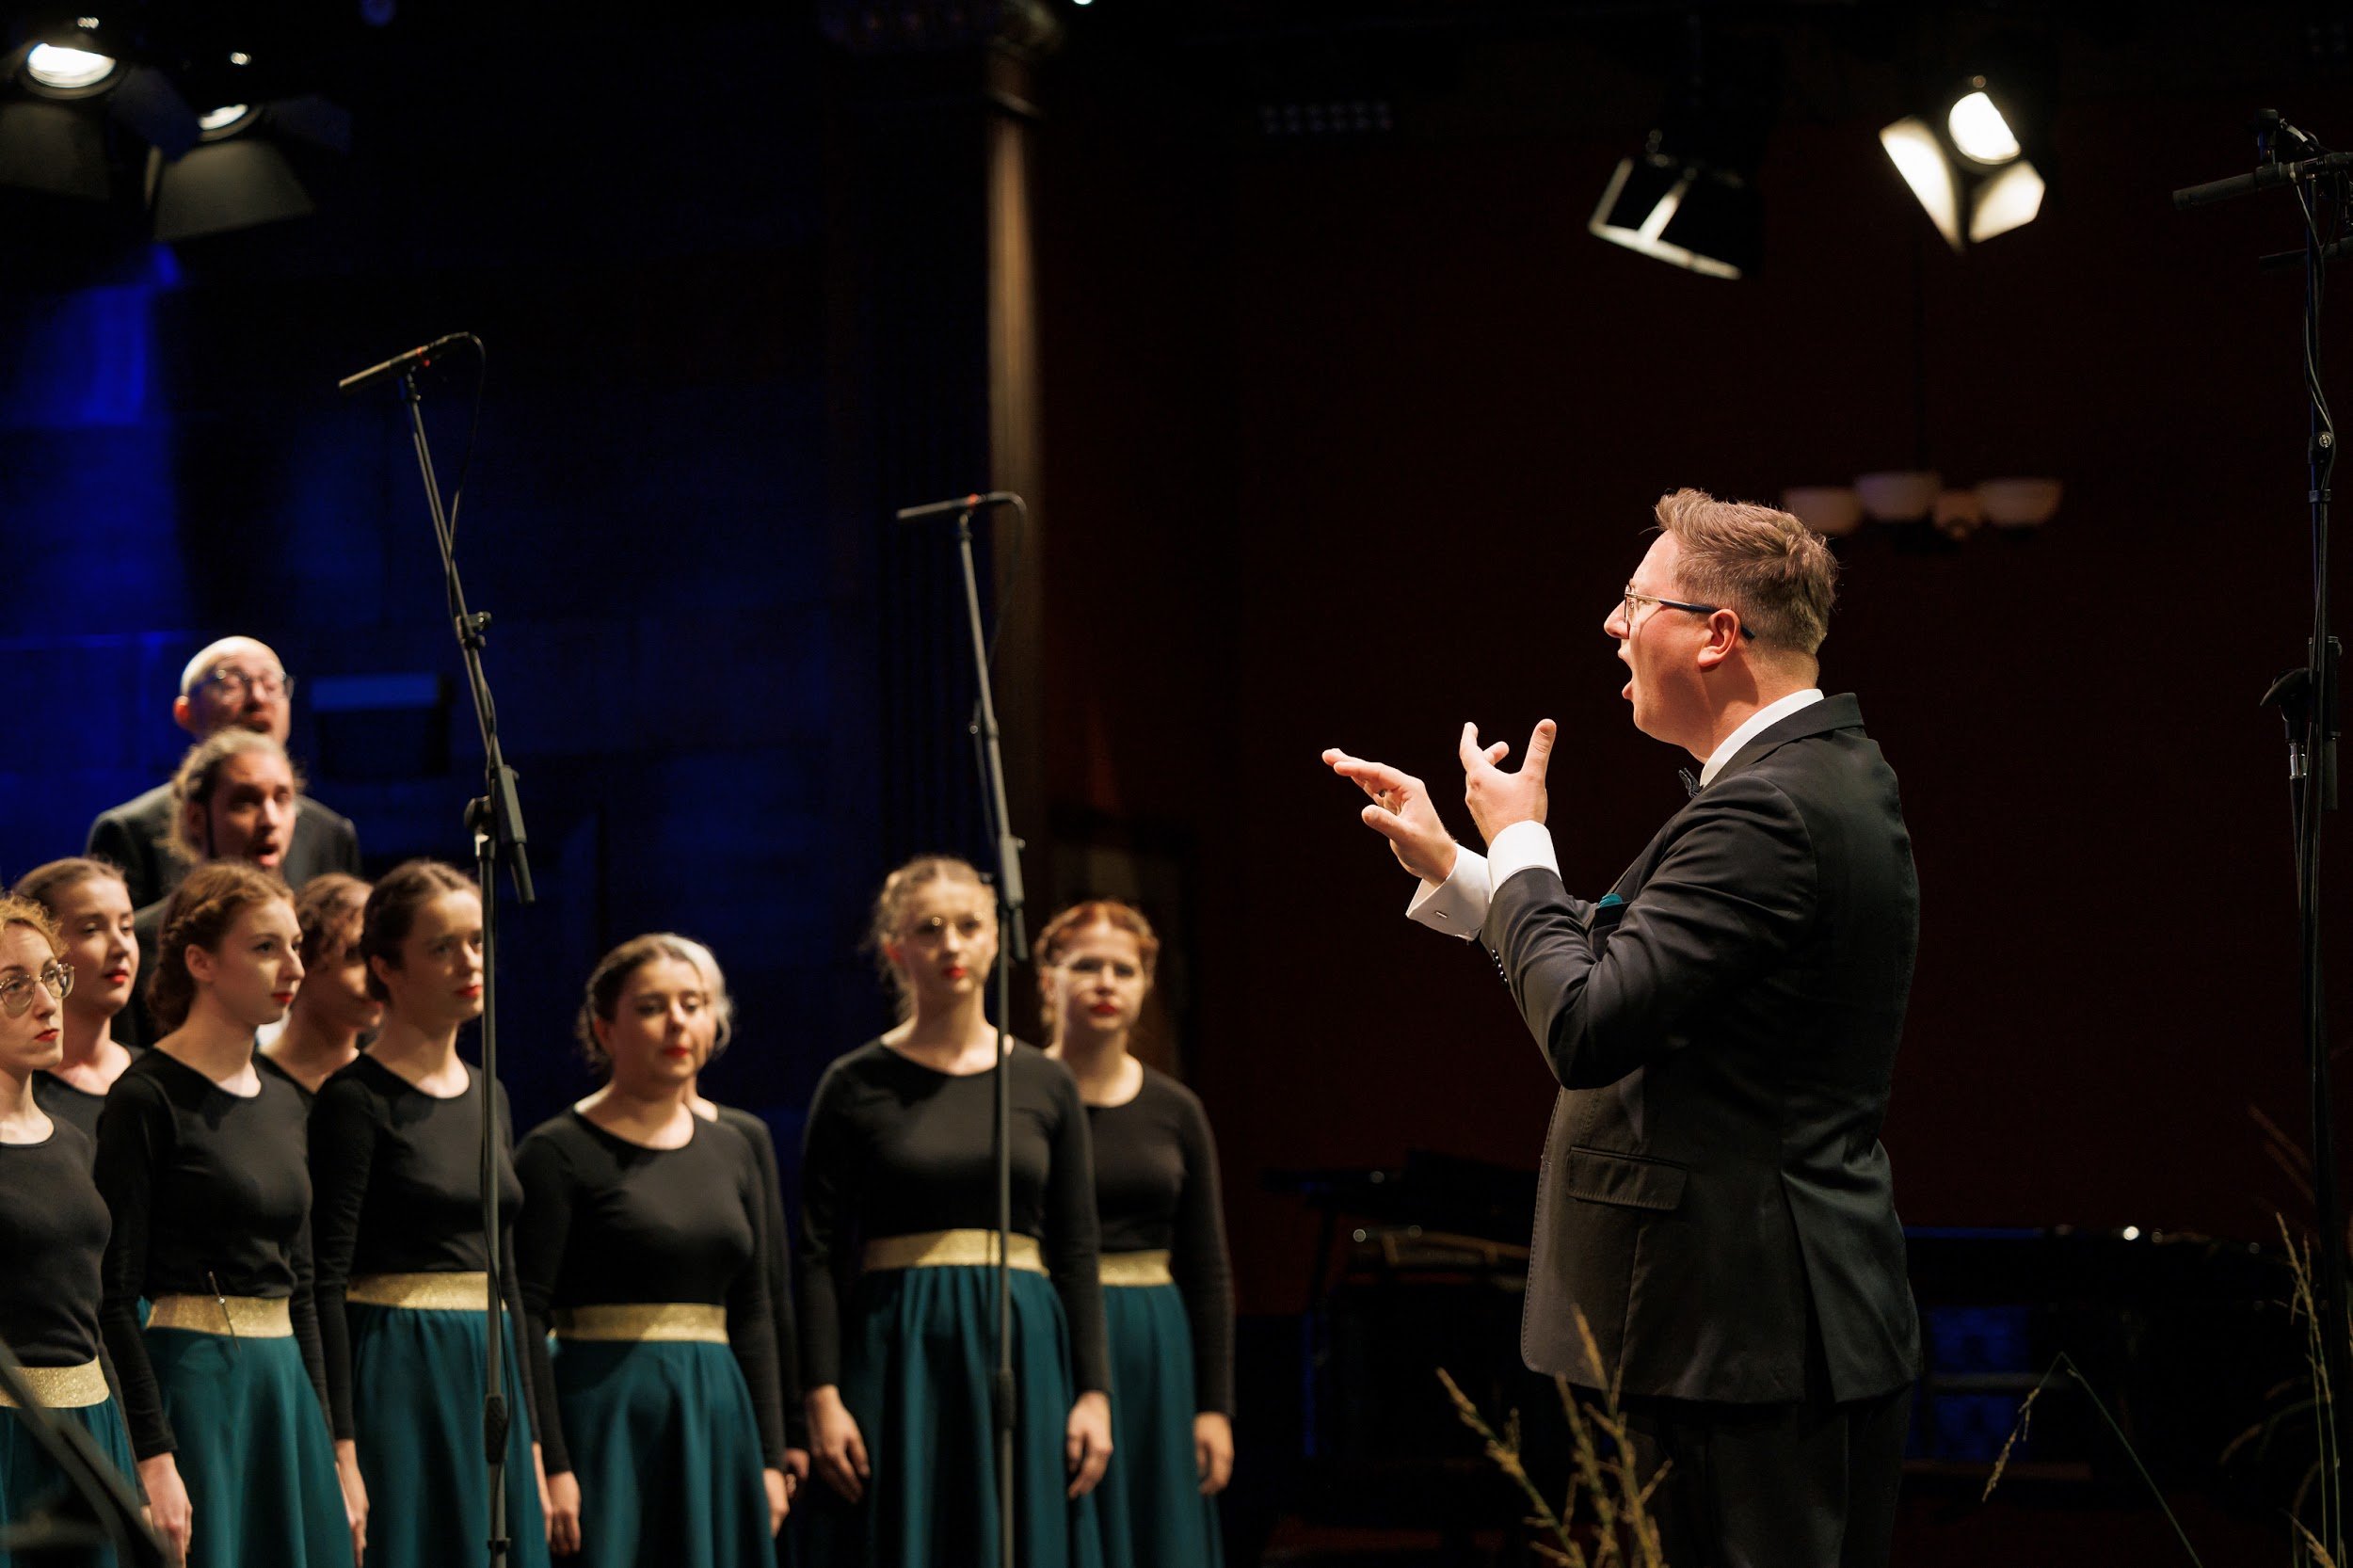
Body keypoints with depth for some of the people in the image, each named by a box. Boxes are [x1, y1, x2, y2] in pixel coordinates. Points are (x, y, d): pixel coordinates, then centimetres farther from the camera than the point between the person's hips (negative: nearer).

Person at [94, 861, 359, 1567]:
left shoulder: (284, 1105, 14)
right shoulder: (149, 1099, -8)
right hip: (189, 1382, -7)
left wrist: (335, 1450, 15)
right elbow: (116, 1296, -13)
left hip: (284, 1390, 7)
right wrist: (153, 1457, -20)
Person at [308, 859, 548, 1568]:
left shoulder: (487, 1097, 14)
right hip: (396, 1381, -7)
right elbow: (325, 1282, -12)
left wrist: (530, 1435, 16)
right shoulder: (356, 1101, -7)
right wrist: (341, 1451, -18)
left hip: (487, 1377, 7)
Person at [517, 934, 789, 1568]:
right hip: (606, 1421, -6)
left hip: (716, 1420, 6)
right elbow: (526, 1318, -11)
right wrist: (549, 1467, -18)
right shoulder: (559, 1153, -5)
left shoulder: (730, 1152, 14)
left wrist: (769, 1459, 9)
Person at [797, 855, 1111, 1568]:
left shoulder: (1045, 1083, 9)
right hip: (897, 1356, -2)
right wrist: (823, 1398, -10)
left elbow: (1076, 1252, 9)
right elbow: (819, 1257, -1)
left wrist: (1094, 1394, 2)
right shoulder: (856, 1084, 2)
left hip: (1023, 1352, 2)